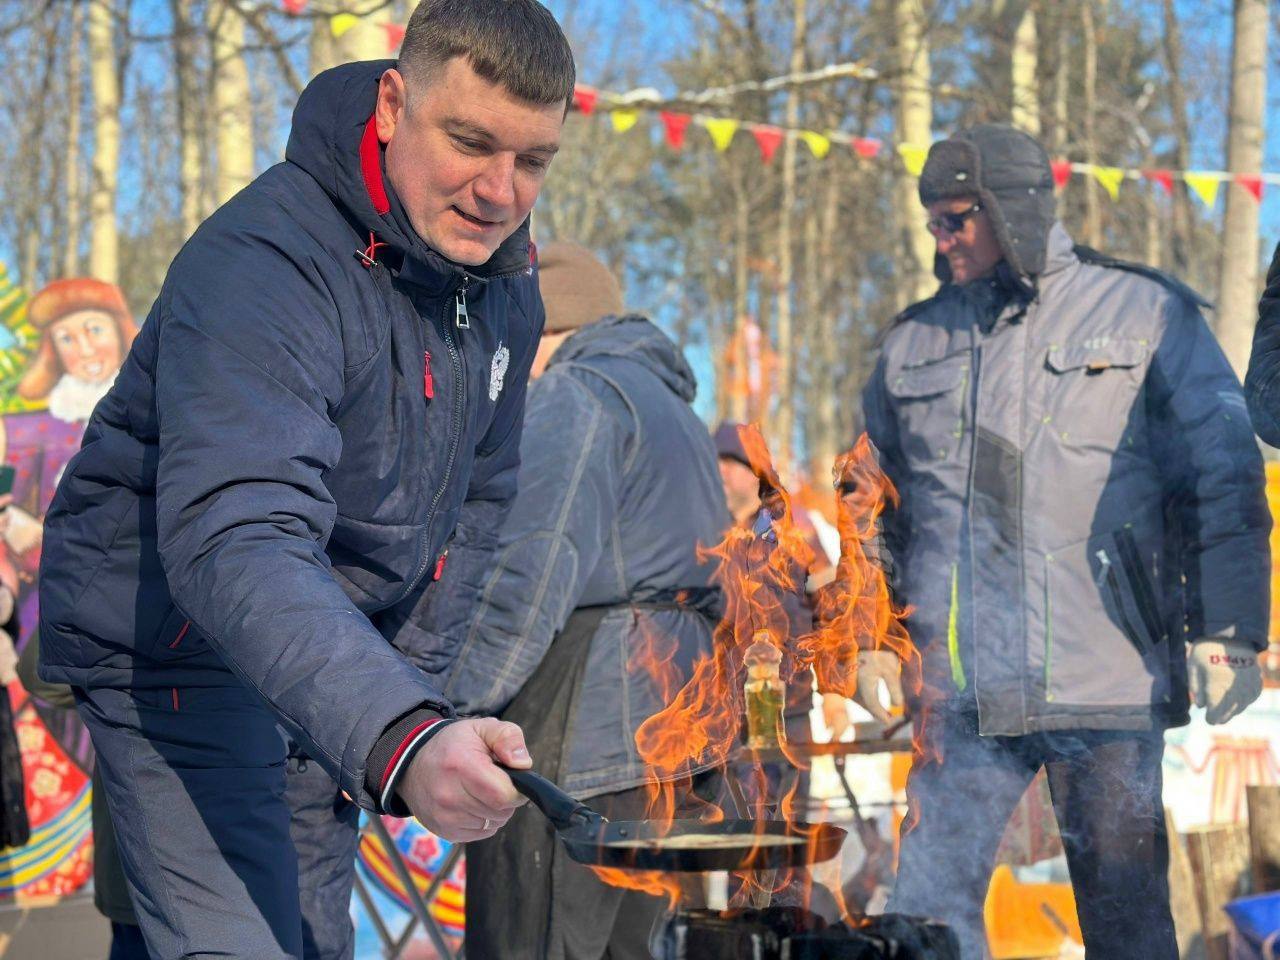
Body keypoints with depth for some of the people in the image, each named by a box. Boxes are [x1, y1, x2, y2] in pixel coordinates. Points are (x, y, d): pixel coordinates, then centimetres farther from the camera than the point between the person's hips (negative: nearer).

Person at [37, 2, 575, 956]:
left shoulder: (504, 277, -2)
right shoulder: (258, 267, -30)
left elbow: (476, 495, 14)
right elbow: (235, 547, -44)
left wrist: (439, 694, 9)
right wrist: (402, 739, -58)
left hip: (347, 651, 8)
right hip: (182, 643, -8)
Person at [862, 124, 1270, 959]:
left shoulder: (1146, 315, 3)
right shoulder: (914, 343, 14)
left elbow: (1225, 478, 1)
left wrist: (1229, 633, -6)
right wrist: (874, 632, 16)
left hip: (1108, 682, -3)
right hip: (962, 692, 3)